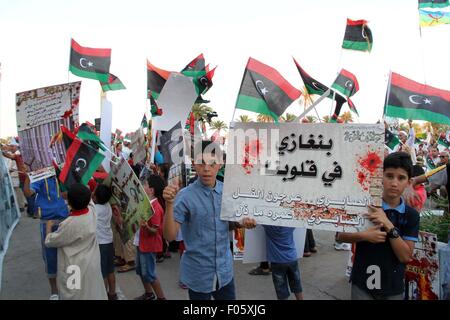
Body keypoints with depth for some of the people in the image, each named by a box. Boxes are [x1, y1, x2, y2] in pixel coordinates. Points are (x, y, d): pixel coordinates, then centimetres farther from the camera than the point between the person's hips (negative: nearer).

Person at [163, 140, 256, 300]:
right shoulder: (185, 196, -17)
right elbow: (170, 236, -20)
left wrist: (242, 222, -9)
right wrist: (169, 204, -34)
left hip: (224, 269, 5)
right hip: (198, 273, -4)